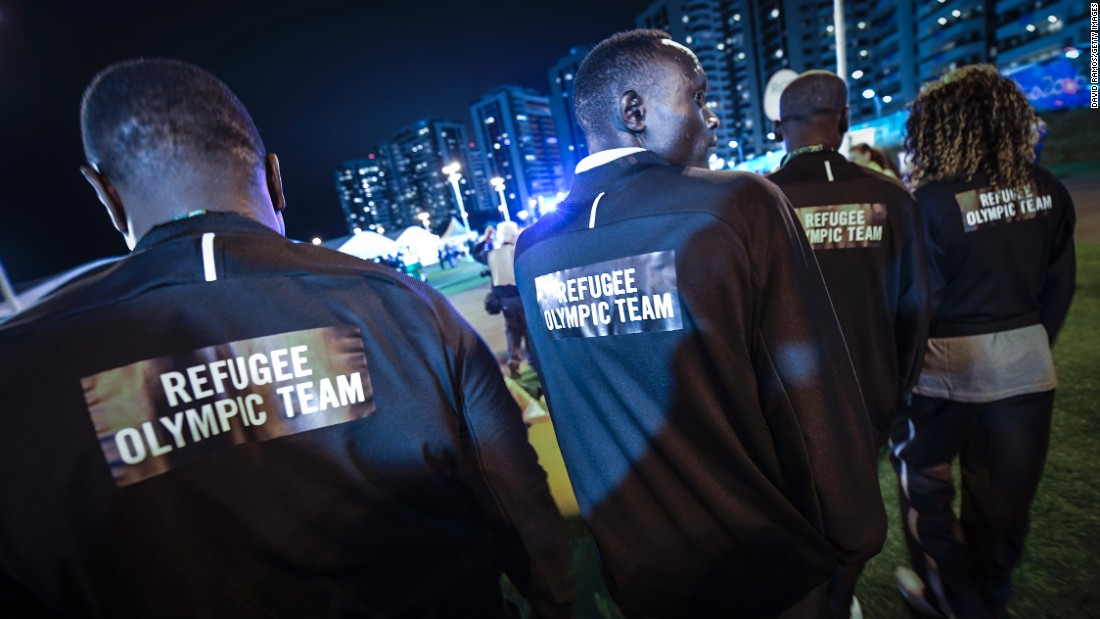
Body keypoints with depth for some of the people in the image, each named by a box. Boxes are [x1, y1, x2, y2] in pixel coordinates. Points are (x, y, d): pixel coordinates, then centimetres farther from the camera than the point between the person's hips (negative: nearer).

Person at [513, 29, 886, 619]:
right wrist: (855, 528, 0)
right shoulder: (741, 204, -23)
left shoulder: (530, 249, -9)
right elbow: (815, 391, -18)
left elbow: (569, 410, 1)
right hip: (767, 558, -3)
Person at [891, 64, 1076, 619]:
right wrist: (1032, 342, 19)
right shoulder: (1048, 192, 0)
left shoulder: (933, 202, -18)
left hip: (949, 364, -5)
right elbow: (1059, 286, 7)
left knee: (924, 479, 18)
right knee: (1004, 492, 20)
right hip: (1026, 361, 6)